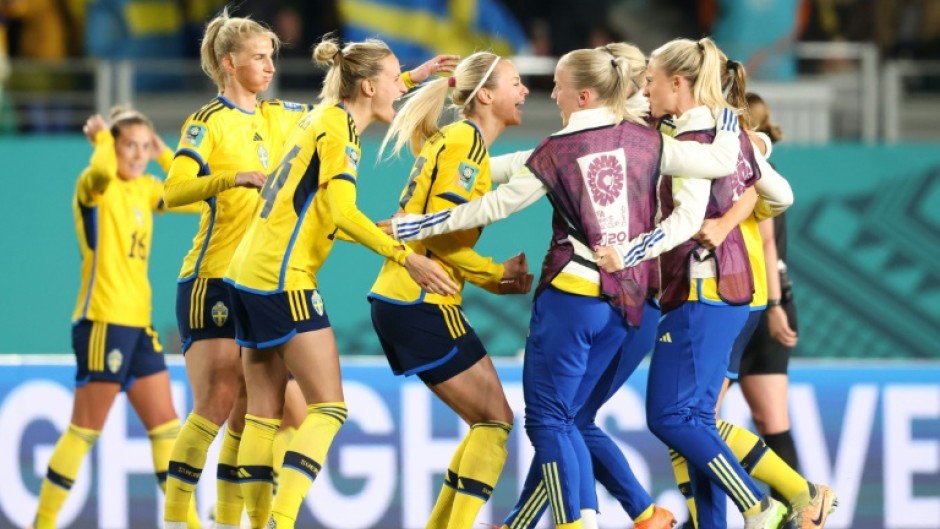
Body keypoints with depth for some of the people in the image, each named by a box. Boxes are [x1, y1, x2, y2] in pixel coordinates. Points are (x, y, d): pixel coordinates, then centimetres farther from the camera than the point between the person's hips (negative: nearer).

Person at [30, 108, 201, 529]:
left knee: (165, 425, 9)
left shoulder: (145, 189, 14)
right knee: (85, 429, -5)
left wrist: (165, 156, 11)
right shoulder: (95, 188, -8)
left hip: (139, 322, 8)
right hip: (103, 321, -8)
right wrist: (102, 136, -13)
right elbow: (102, 172, -31)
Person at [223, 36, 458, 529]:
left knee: (264, 411, 9)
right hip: (284, 279, -9)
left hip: (249, 271, 9)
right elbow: (342, 212, -19)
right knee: (328, 408, -9)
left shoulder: (317, 118, 16)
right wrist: (405, 256, -21)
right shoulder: (339, 126, -10)